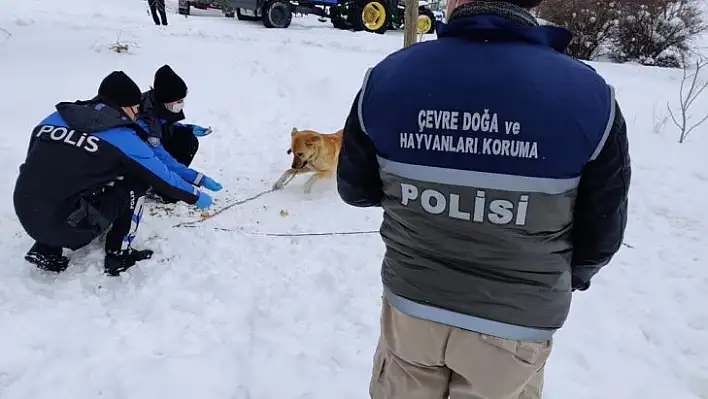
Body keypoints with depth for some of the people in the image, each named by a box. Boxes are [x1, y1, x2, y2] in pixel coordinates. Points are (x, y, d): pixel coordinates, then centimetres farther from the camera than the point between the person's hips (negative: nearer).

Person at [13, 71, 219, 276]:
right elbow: (163, 177, 2)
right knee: (135, 183, 7)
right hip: (66, 228, -6)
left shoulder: (55, 118, 9)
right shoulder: (122, 137, -6)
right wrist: (196, 196, 19)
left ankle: (46, 251, 24)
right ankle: (118, 255, 13)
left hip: (26, 217, 6)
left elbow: (41, 166, 20)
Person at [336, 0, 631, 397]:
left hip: (411, 303, 2)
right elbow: (602, 232, -6)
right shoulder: (589, 96, -17)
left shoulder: (386, 78, -15)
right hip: (516, 322, 0)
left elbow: (354, 189, -2)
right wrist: (573, 276, 15)